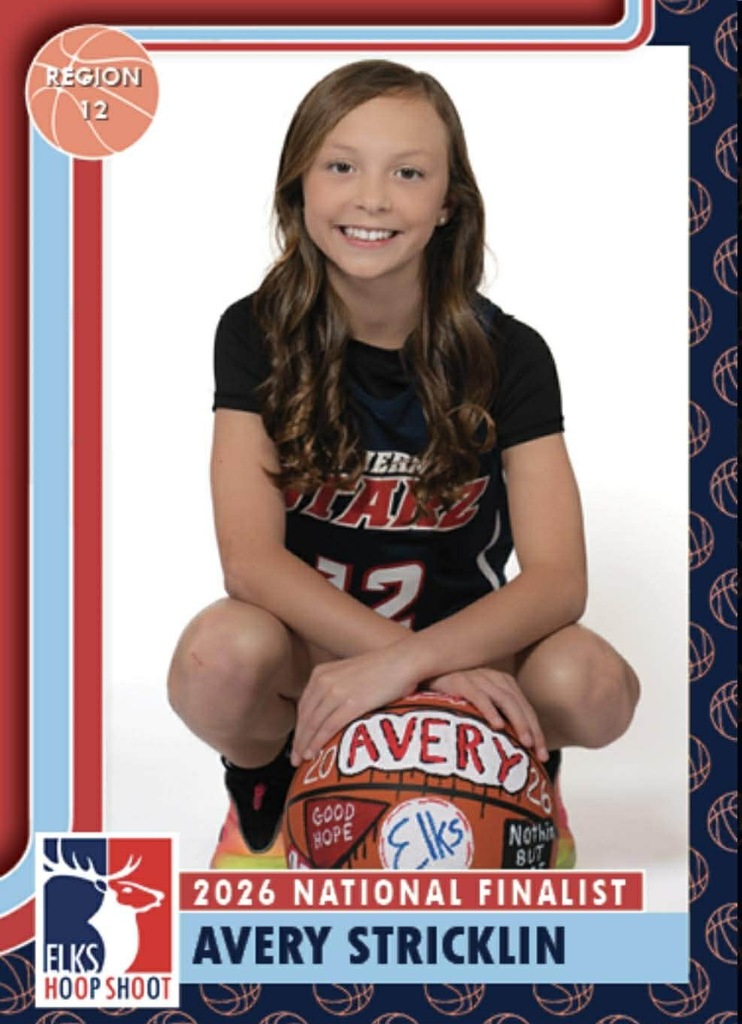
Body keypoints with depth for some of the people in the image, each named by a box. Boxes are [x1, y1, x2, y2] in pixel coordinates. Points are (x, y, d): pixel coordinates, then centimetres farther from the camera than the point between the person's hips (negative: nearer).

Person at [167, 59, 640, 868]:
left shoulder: (508, 354, -10)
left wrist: (403, 663, -35)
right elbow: (250, 558, -19)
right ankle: (271, 778, 0)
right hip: (304, 639, -1)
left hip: (462, 636, 1)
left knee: (593, 686, -30)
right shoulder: (256, 335, -10)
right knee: (222, 654, -35)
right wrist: (434, 668, -30)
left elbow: (558, 579, -18)